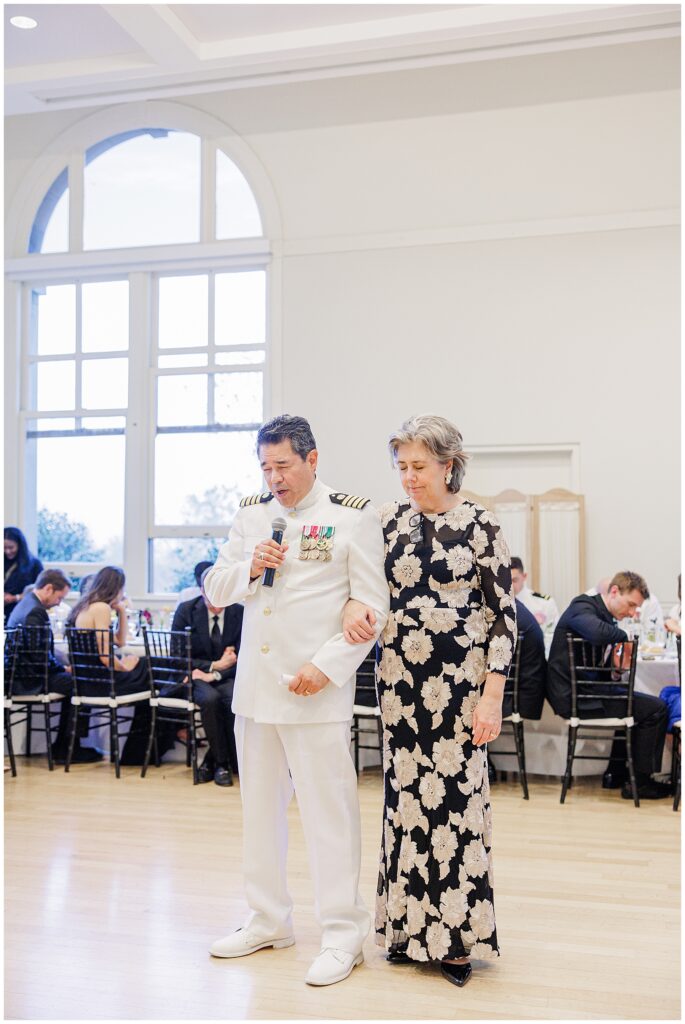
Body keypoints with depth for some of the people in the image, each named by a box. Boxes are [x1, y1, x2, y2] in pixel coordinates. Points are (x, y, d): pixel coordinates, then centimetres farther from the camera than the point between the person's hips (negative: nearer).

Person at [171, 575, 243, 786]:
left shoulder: (240, 613, -2)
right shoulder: (186, 611, -4)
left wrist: (213, 675, -20)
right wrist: (214, 665, -15)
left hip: (227, 677, 1)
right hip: (195, 676, -1)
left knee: (236, 698, -33)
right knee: (210, 698, -34)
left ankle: (212, 760, -13)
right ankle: (221, 762, -15)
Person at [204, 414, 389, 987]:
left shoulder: (352, 517, -5)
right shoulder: (252, 515, 10)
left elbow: (372, 607, -8)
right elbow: (215, 591, 12)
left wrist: (325, 665, -17)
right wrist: (250, 567, -9)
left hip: (315, 689, -6)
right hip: (254, 683, 6)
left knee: (329, 811, -2)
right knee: (260, 807, 15)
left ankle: (342, 935, 11)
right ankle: (268, 921, 30)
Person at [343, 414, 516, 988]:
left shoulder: (480, 526, -5)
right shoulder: (391, 522, 6)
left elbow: (504, 615, -6)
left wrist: (493, 695, -11)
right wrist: (353, 606, -14)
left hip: (459, 681, -4)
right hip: (400, 677, 4)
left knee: (456, 796, -3)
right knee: (406, 792, 9)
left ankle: (457, 934, 12)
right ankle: (410, 925, 23)